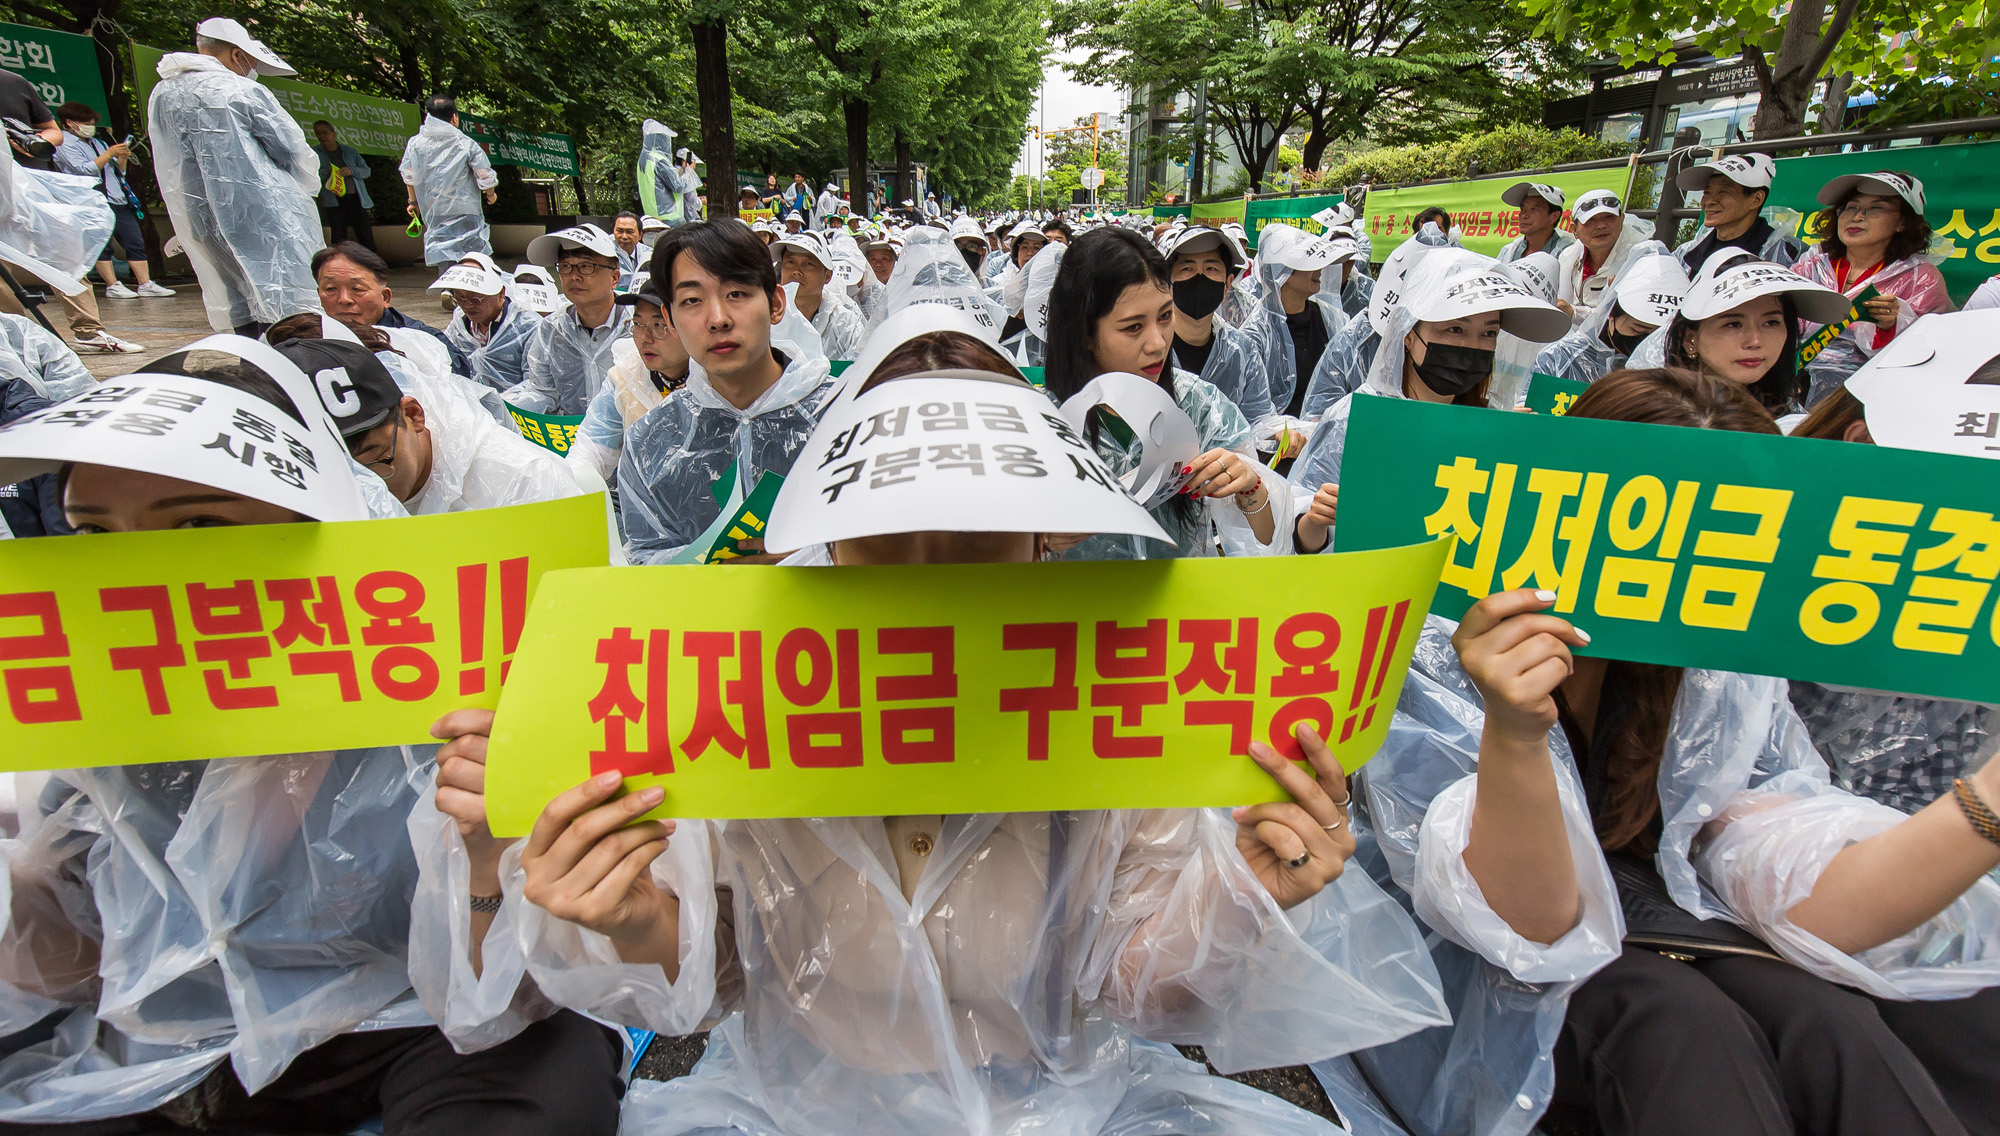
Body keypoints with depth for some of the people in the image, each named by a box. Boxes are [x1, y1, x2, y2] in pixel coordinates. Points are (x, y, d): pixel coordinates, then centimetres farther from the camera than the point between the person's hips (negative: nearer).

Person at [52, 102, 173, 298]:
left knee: (135, 242, 0)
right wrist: (109, 154, -11)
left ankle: (146, 284, 0)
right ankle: (112, 286, -4)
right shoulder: (64, 144, 0)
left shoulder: (96, 142, 23)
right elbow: (85, 169, -13)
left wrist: (122, 158, 3)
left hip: (119, 200, 7)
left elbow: (118, 170, 23)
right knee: (102, 245, -5)